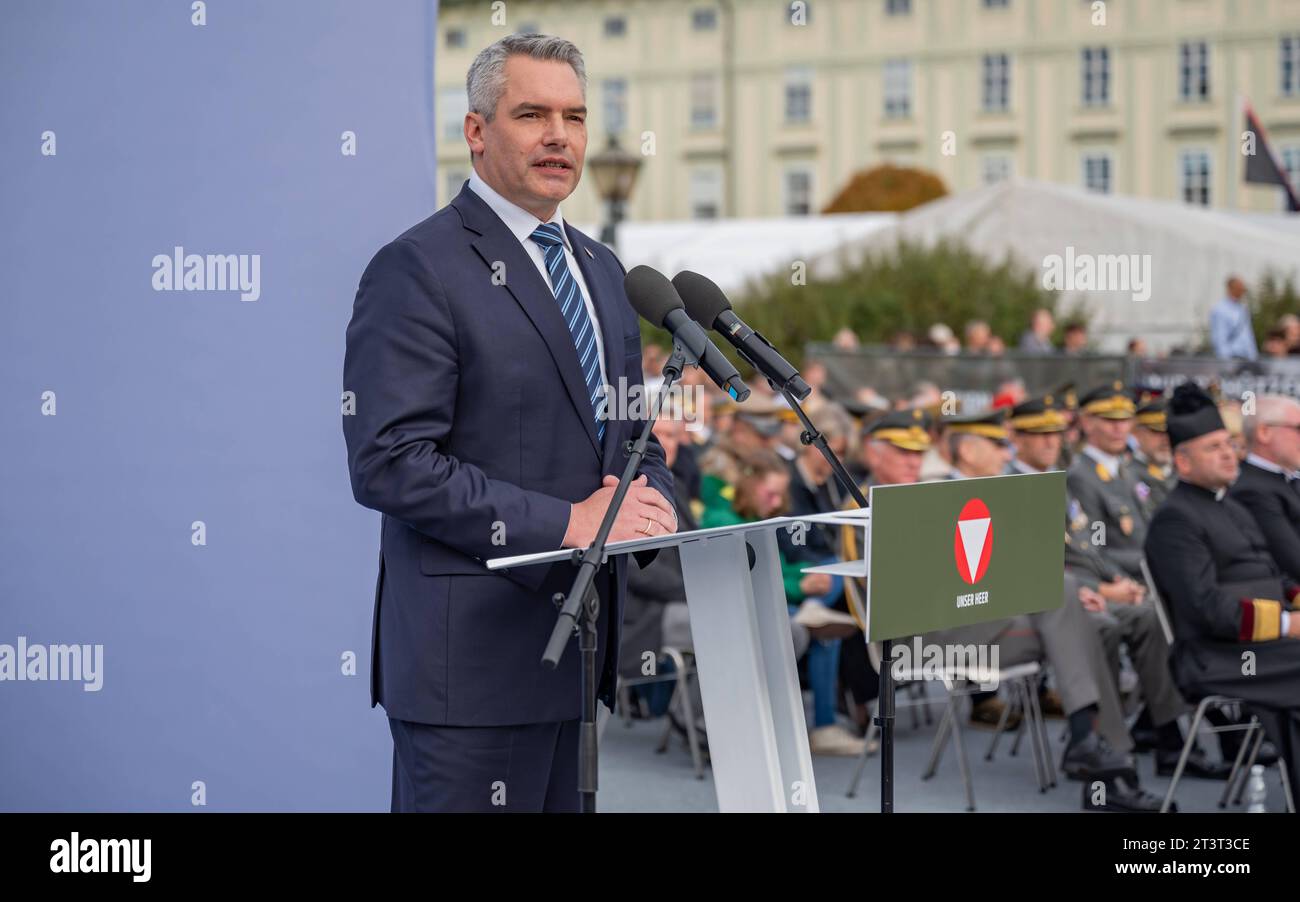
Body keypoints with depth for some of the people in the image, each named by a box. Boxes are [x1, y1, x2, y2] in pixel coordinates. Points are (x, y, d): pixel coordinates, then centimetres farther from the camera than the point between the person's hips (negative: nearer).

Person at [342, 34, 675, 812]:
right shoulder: (417, 270, -9)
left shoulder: (601, 271, 17)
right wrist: (565, 523, -19)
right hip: (473, 652, -8)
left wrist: (650, 503, -2)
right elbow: (388, 464, -18)